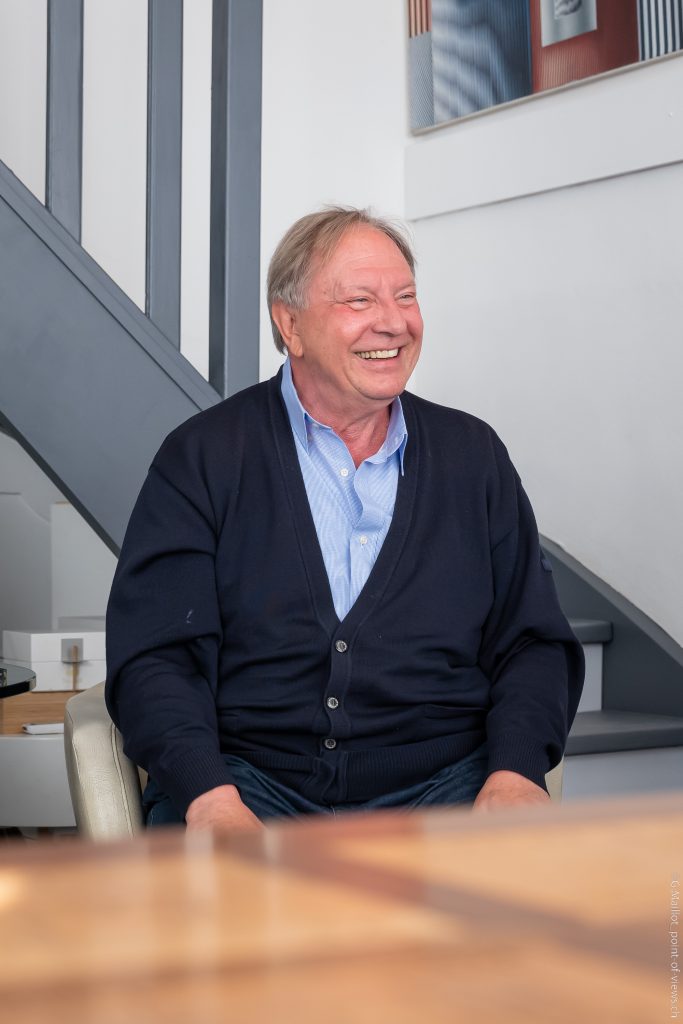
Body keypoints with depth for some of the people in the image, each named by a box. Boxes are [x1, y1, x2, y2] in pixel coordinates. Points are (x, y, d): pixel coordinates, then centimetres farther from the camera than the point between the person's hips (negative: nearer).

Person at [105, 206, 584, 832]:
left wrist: (516, 773, -8)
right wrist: (210, 797, -19)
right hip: (249, 777, -1)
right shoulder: (202, 457, 5)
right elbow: (155, 656, -2)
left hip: (440, 784, 2)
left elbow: (535, 643, 12)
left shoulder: (474, 456, 14)